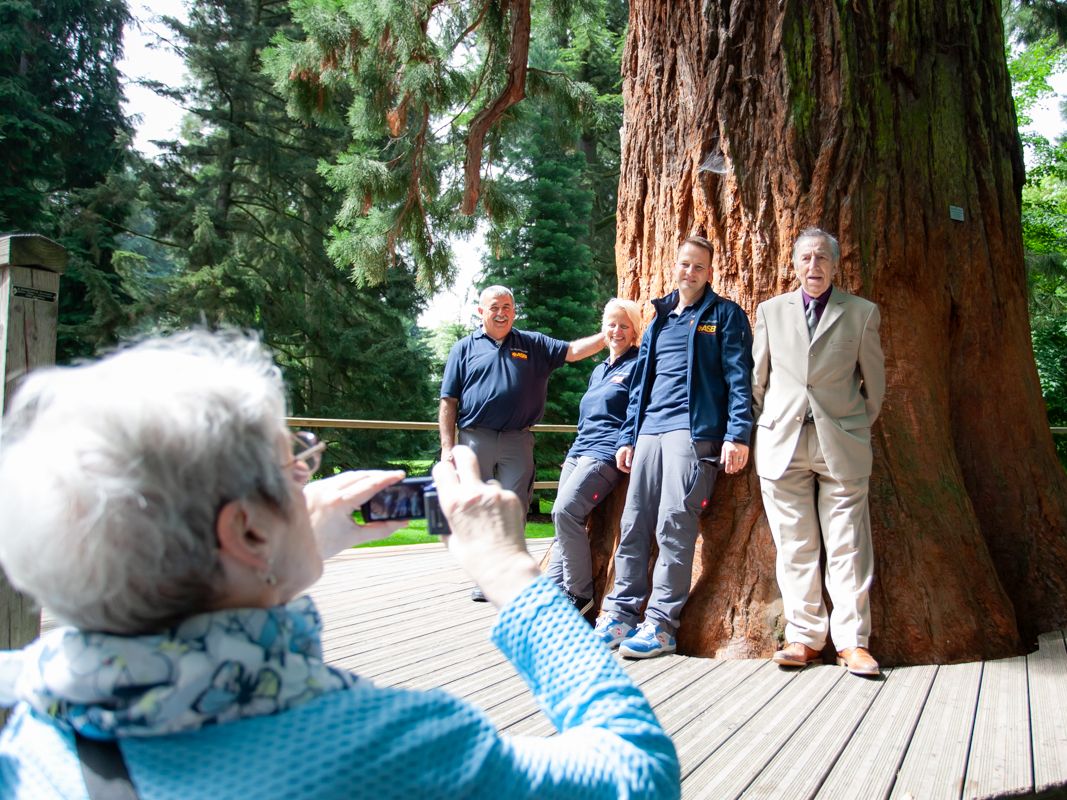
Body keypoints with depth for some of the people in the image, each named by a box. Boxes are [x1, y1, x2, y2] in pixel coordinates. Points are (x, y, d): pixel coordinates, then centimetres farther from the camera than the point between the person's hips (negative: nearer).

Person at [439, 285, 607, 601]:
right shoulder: (465, 348, 9)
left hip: (517, 441, 1)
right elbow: (449, 402, 5)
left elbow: (573, 350, 4)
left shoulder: (533, 344, 13)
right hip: (475, 439, -1)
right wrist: (448, 446, -3)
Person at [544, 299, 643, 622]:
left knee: (566, 511, -22)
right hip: (578, 451, 8)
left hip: (606, 453, -8)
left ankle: (580, 597, -13)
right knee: (563, 517, -1)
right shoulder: (599, 370, 24)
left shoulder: (638, 364, 1)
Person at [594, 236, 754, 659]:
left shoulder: (724, 315, 5)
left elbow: (738, 376, -3)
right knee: (633, 524, 3)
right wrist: (627, 437, 17)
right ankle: (621, 614, 11)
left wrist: (738, 434, -13)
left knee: (674, 524, -10)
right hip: (649, 432, 6)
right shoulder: (659, 320, 21)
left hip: (693, 430, -6)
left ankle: (661, 624, -4)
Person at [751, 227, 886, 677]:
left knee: (847, 546, -1)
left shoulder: (862, 313, 7)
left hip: (841, 444, -1)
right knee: (794, 546, 4)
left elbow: (875, 380, 13)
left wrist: (859, 427, 12)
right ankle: (804, 636, 12)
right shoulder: (770, 311, 12)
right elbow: (757, 378, 15)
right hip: (782, 443, 1)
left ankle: (852, 641, 8)